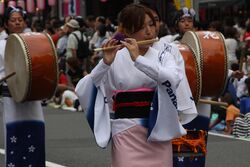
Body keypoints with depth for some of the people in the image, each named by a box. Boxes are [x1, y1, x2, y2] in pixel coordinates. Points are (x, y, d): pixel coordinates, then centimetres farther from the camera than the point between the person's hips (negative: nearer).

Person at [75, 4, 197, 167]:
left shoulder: (162, 56, 5)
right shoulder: (115, 58, 0)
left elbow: (174, 79, -17)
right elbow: (84, 90, -8)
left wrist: (138, 59, -24)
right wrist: (105, 63, -21)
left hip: (158, 133, 2)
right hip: (127, 133, -2)